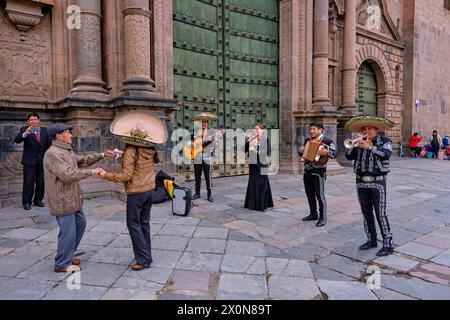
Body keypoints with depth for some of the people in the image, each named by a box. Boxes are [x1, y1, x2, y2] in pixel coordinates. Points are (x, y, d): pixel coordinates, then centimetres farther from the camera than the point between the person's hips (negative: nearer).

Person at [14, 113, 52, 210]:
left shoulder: (45, 130, 5)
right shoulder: (24, 130, -3)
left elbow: (49, 144, 7)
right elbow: (16, 140, -18)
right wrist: (25, 134, -37)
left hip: (42, 160, 3)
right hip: (29, 161, -3)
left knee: (41, 182, 7)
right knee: (28, 182, -2)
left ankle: (38, 200, 20)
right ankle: (26, 202, 9)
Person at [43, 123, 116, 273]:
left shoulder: (67, 151, 11)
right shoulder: (53, 154, -20)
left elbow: (82, 160, 18)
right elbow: (68, 175, -27)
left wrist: (102, 155, 10)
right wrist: (92, 172, -21)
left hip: (72, 198, 10)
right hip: (62, 200, -10)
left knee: (80, 223, 21)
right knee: (68, 231, 0)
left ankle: (67, 255, 36)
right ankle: (62, 264, 18)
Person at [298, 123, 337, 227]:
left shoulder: (327, 140, -7)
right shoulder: (308, 140, 14)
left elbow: (334, 153, -16)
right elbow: (303, 153, 25)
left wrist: (326, 152, -34)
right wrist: (300, 151, 3)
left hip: (318, 172, -7)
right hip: (307, 171, 7)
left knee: (320, 196, -3)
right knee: (310, 195, 14)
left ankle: (322, 218, 6)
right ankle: (313, 214, 27)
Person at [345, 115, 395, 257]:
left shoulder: (385, 141, 1)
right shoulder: (360, 142, 11)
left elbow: (386, 154, -19)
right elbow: (348, 156, 1)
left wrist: (369, 146, -20)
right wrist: (355, 145, -13)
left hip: (377, 183, -4)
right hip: (361, 183, 5)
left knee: (381, 214, -6)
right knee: (366, 213, 11)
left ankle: (388, 245, 3)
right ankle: (371, 240, 24)